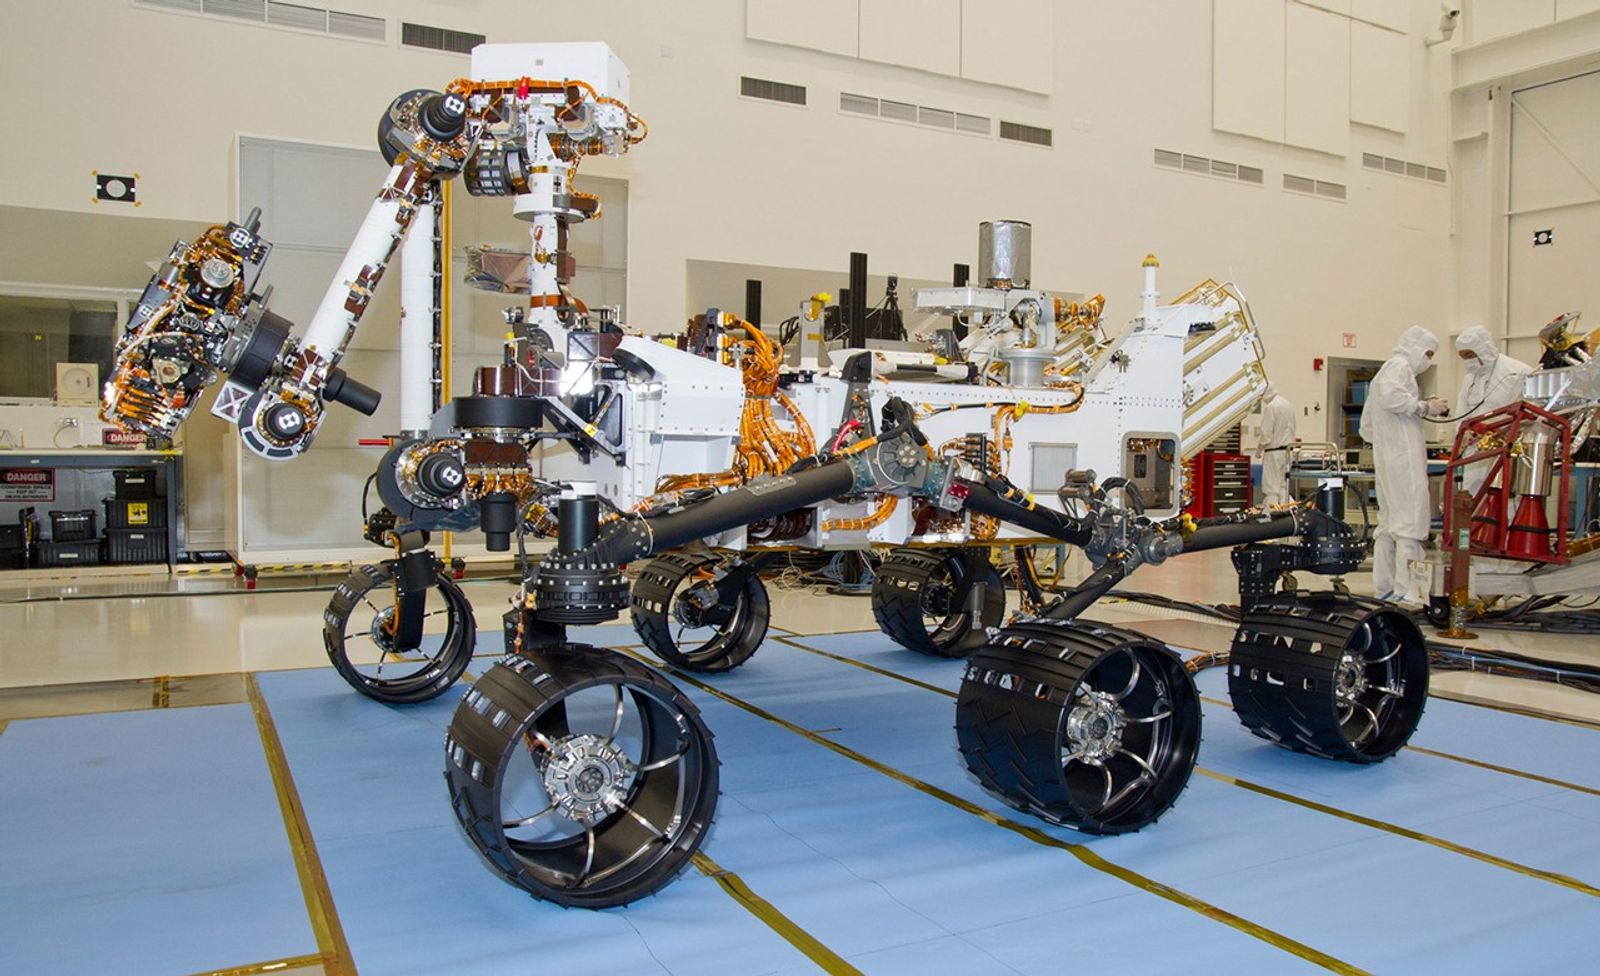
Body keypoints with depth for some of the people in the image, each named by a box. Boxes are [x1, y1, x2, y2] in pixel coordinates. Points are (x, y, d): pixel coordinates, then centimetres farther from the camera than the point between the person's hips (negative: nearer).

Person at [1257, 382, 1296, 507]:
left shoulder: (1271, 407, -16)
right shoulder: (1288, 404, 10)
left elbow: (1266, 433, -17)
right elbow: (1291, 428, 16)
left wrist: (1259, 448, -1)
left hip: (1274, 451, -8)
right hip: (1287, 450, 8)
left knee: (1271, 488, -4)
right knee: (1283, 486, 13)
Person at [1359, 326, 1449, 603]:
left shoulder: (1382, 373, 28)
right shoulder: (1400, 366, -1)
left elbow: (1366, 427, 28)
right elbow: (1391, 396, -24)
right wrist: (1425, 407, -15)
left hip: (1385, 457, 10)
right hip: (1404, 456, -10)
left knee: (1389, 522, 11)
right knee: (1411, 519, -12)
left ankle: (1384, 587, 13)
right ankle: (1407, 589, -16)